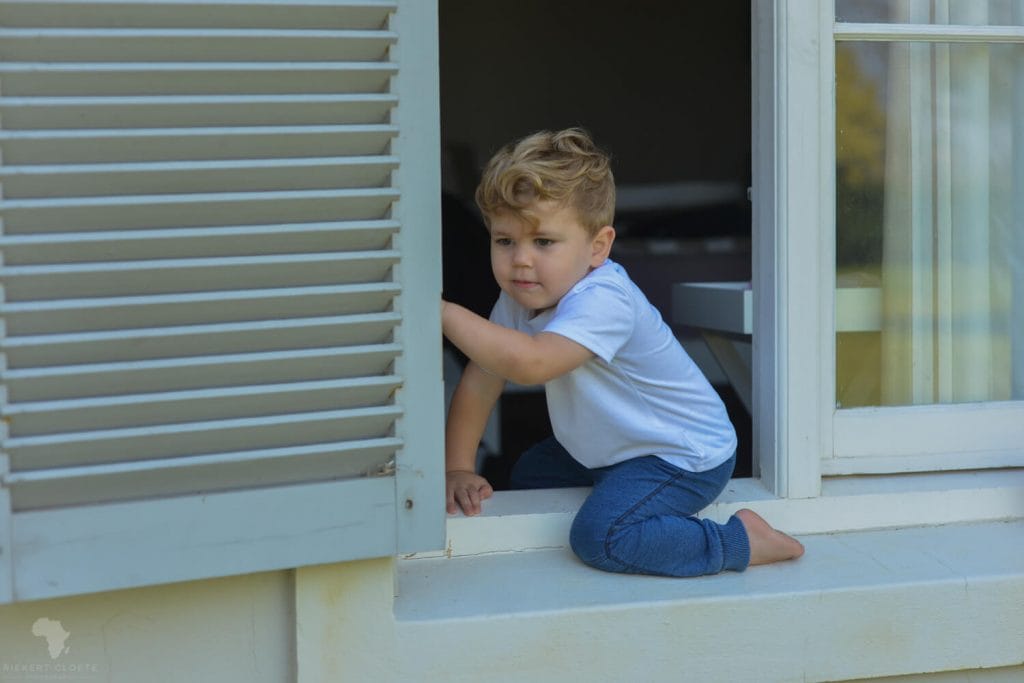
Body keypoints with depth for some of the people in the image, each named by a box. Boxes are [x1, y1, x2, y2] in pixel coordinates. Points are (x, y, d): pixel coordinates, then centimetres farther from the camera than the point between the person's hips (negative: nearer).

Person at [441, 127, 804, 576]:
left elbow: (530, 363, -46)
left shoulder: (603, 303, -32)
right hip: (614, 451, 10)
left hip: (685, 456, -10)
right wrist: (458, 469, -7)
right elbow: (480, 382, 0)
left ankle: (738, 541, -13)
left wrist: (444, 313, -42)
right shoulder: (520, 297, -3)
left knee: (599, 537, -27)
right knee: (528, 476, 18)